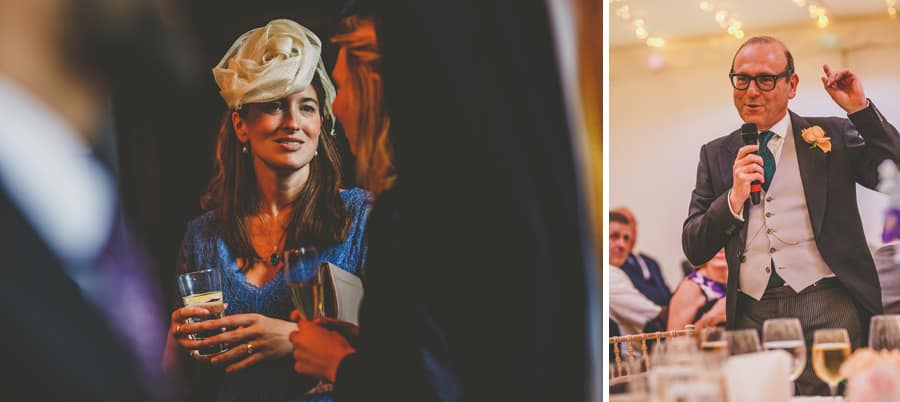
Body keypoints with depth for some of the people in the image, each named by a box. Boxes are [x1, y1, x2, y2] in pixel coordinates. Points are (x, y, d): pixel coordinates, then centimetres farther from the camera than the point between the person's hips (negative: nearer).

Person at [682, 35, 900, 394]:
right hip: (752, 316, 2)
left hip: (828, 307, -1)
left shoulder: (833, 135, 10)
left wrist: (860, 109, -7)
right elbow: (694, 250, 9)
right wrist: (734, 198, -7)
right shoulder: (716, 154, 13)